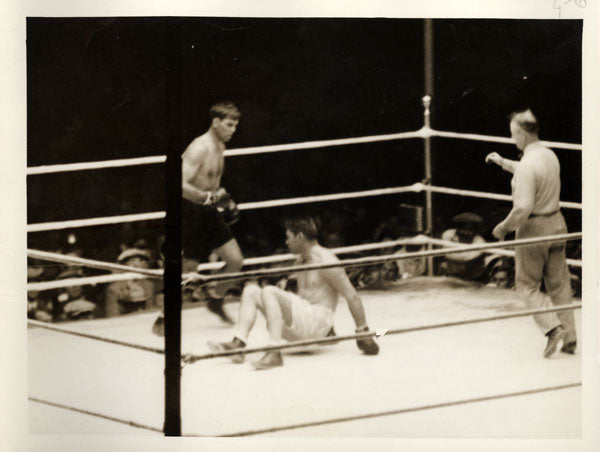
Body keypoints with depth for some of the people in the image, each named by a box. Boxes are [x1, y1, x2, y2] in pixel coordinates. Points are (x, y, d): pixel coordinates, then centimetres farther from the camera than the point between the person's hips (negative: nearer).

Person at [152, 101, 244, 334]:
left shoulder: (220, 147, 9)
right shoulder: (199, 149, -21)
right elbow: (182, 185, -29)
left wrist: (225, 200, 13)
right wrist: (210, 197, -32)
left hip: (210, 212, 8)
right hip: (192, 212, -8)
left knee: (236, 260, 6)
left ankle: (215, 300, 29)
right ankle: (163, 320, 8)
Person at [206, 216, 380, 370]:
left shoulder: (325, 261, -11)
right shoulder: (301, 260, 18)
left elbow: (352, 296, -12)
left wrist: (363, 332, -12)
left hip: (317, 323, -9)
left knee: (269, 292, -27)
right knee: (251, 290, 1)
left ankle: (274, 354, -37)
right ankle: (238, 344, -17)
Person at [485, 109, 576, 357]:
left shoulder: (528, 165, -23)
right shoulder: (550, 156, 4)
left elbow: (523, 208, -27)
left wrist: (504, 227, -12)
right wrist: (503, 162, 28)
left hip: (534, 227, -8)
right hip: (556, 222, 8)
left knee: (527, 284, 8)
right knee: (559, 283, 14)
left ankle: (553, 327, -7)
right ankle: (569, 338, 16)